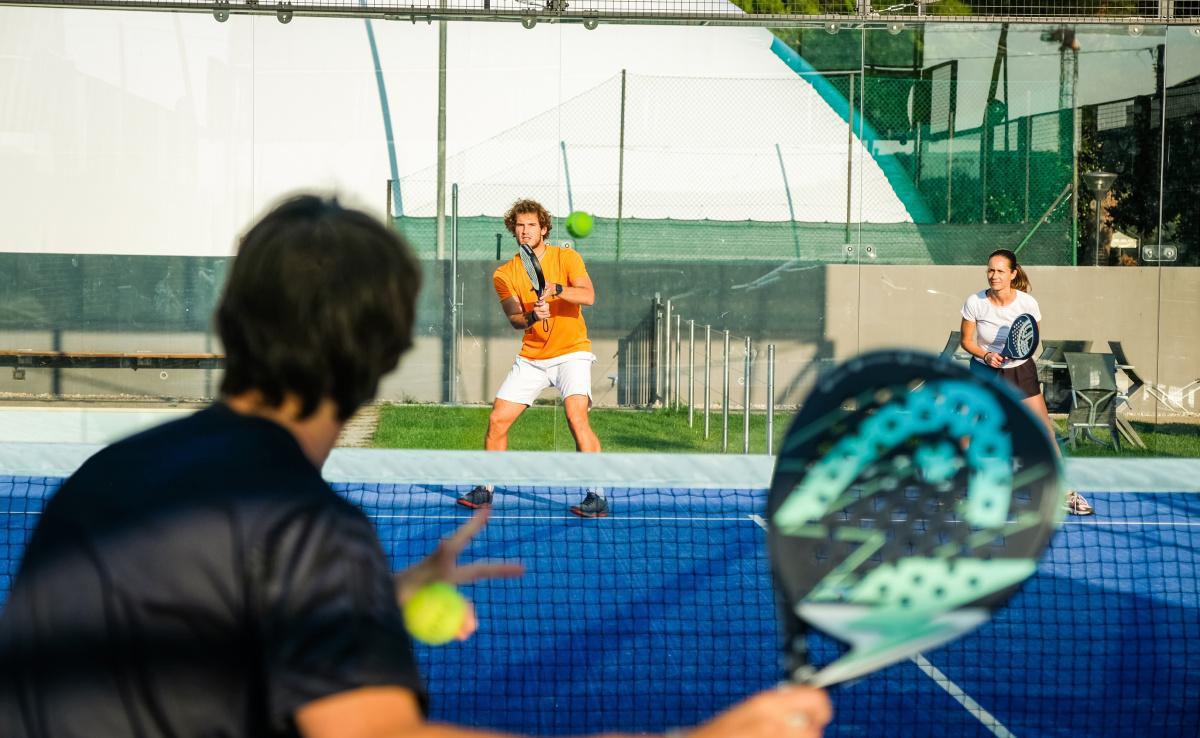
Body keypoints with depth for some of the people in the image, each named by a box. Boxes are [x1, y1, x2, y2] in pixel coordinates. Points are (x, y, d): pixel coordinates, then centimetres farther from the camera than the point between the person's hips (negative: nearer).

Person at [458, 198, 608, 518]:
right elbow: (514, 318, -11)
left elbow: (588, 296, -19)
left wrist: (556, 289, -36)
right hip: (531, 357, 4)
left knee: (577, 417, -24)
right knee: (497, 420, -1)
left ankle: (597, 497, -23)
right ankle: (486, 490, 17)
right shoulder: (504, 275, 2)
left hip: (571, 353, -4)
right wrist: (531, 316, -34)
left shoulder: (567, 258, -3)